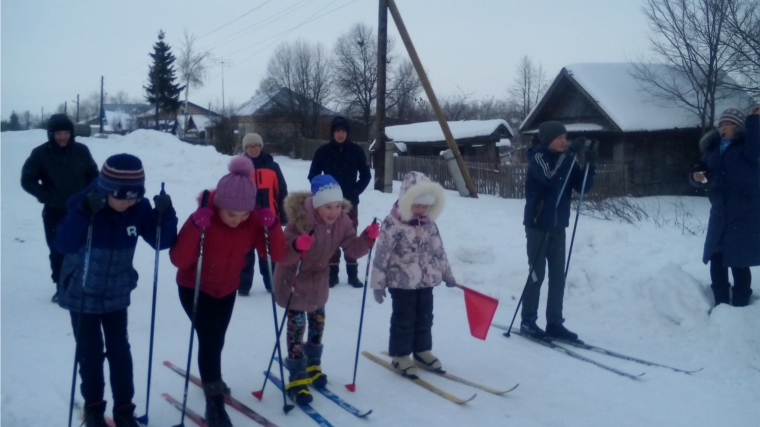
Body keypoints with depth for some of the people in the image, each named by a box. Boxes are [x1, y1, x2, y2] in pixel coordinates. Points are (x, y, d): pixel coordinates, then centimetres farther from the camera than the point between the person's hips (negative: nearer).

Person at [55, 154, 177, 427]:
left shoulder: (138, 208, -14)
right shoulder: (84, 203, -23)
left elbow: (162, 242, -12)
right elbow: (63, 244, -34)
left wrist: (165, 214, -30)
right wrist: (84, 213, -47)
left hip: (117, 294, 3)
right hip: (82, 294, -2)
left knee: (120, 351, 9)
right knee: (90, 353, 7)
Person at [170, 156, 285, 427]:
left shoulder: (254, 221, -17)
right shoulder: (203, 218, -28)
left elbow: (275, 255, -19)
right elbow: (178, 260, -32)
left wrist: (272, 227, -36)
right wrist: (195, 228, -45)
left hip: (227, 289, 5)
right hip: (195, 288, -4)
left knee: (217, 340, 20)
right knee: (209, 339, -15)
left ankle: (211, 378, 48)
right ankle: (214, 402, -3)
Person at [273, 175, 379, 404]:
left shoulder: (342, 221, -16)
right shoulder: (301, 220, -33)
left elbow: (353, 250, -14)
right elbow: (282, 255, -34)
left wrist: (368, 237, -32)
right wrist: (297, 246, -55)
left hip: (318, 278, 6)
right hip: (293, 278, -6)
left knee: (318, 321, 17)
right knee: (297, 325, -5)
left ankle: (311, 365, 38)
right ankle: (297, 378, 6)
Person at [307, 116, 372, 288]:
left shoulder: (356, 151, -2)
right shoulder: (323, 151, -3)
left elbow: (366, 175, 5)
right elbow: (313, 176, 5)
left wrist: (355, 191, -5)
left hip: (350, 202, 0)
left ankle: (353, 274, 11)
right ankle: (332, 273, 13)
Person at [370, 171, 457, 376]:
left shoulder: (429, 224, 3)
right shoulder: (392, 224, -16)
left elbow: (439, 250, 13)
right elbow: (382, 254, -14)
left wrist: (447, 274, 18)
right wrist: (378, 283, -13)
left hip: (426, 280, 6)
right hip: (402, 281, -6)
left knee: (424, 317, 16)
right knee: (403, 319, 5)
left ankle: (422, 350, 32)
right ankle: (400, 355, 18)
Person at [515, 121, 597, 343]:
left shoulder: (566, 158, 7)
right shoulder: (538, 156, -11)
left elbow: (583, 186, 1)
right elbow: (551, 178, -29)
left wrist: (591, 163, -13)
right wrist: (570, 153, -30)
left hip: (558, 226, 6)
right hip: (538, 225, -6)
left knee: (558, 276, 7)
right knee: (537, 275, -3)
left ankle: (554, 323, 14)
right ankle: (528, 322, 8)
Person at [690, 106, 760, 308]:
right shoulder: (712, 149, 12)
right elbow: (705, 177, 17)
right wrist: (697, 177, -6)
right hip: (720, 214, 6)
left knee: (738, 262, -5)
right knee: (716, 260, 8)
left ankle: (740, 309, 5)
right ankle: (721, 306, 22)